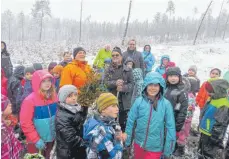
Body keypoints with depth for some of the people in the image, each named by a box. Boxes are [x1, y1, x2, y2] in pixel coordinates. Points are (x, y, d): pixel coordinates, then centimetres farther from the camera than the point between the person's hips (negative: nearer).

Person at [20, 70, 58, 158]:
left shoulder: (53, 96, -4)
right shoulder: (30, 100, -18)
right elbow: (25, 123, -16)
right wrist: (36, 139, -15)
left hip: (52, 137, 5)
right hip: (38, 141, -4)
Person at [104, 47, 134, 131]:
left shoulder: (128, 70, 3)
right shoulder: (108, 70, 7)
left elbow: (131, 83, -3)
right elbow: (105, 82, -5)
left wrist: (123, 88, -22)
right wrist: (115, 83, -24)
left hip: (125, 102, -1)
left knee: (124, 123, 9)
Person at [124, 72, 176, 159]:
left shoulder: (166, 104, -13)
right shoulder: (139, 101, -11)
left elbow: (170, 127, -8)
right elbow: (130, 122, -3)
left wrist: (167, 150, -5)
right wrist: (127, 141, 2)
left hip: (155, 148, -2)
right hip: (139, 144, 2)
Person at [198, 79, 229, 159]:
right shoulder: (212, 99, 4)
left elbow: (220, 125, -24)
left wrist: (214, 139, -20)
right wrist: (201, 126, 22)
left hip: (211, 136, -9)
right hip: (204, 132, 9)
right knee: (201, 152, 25)